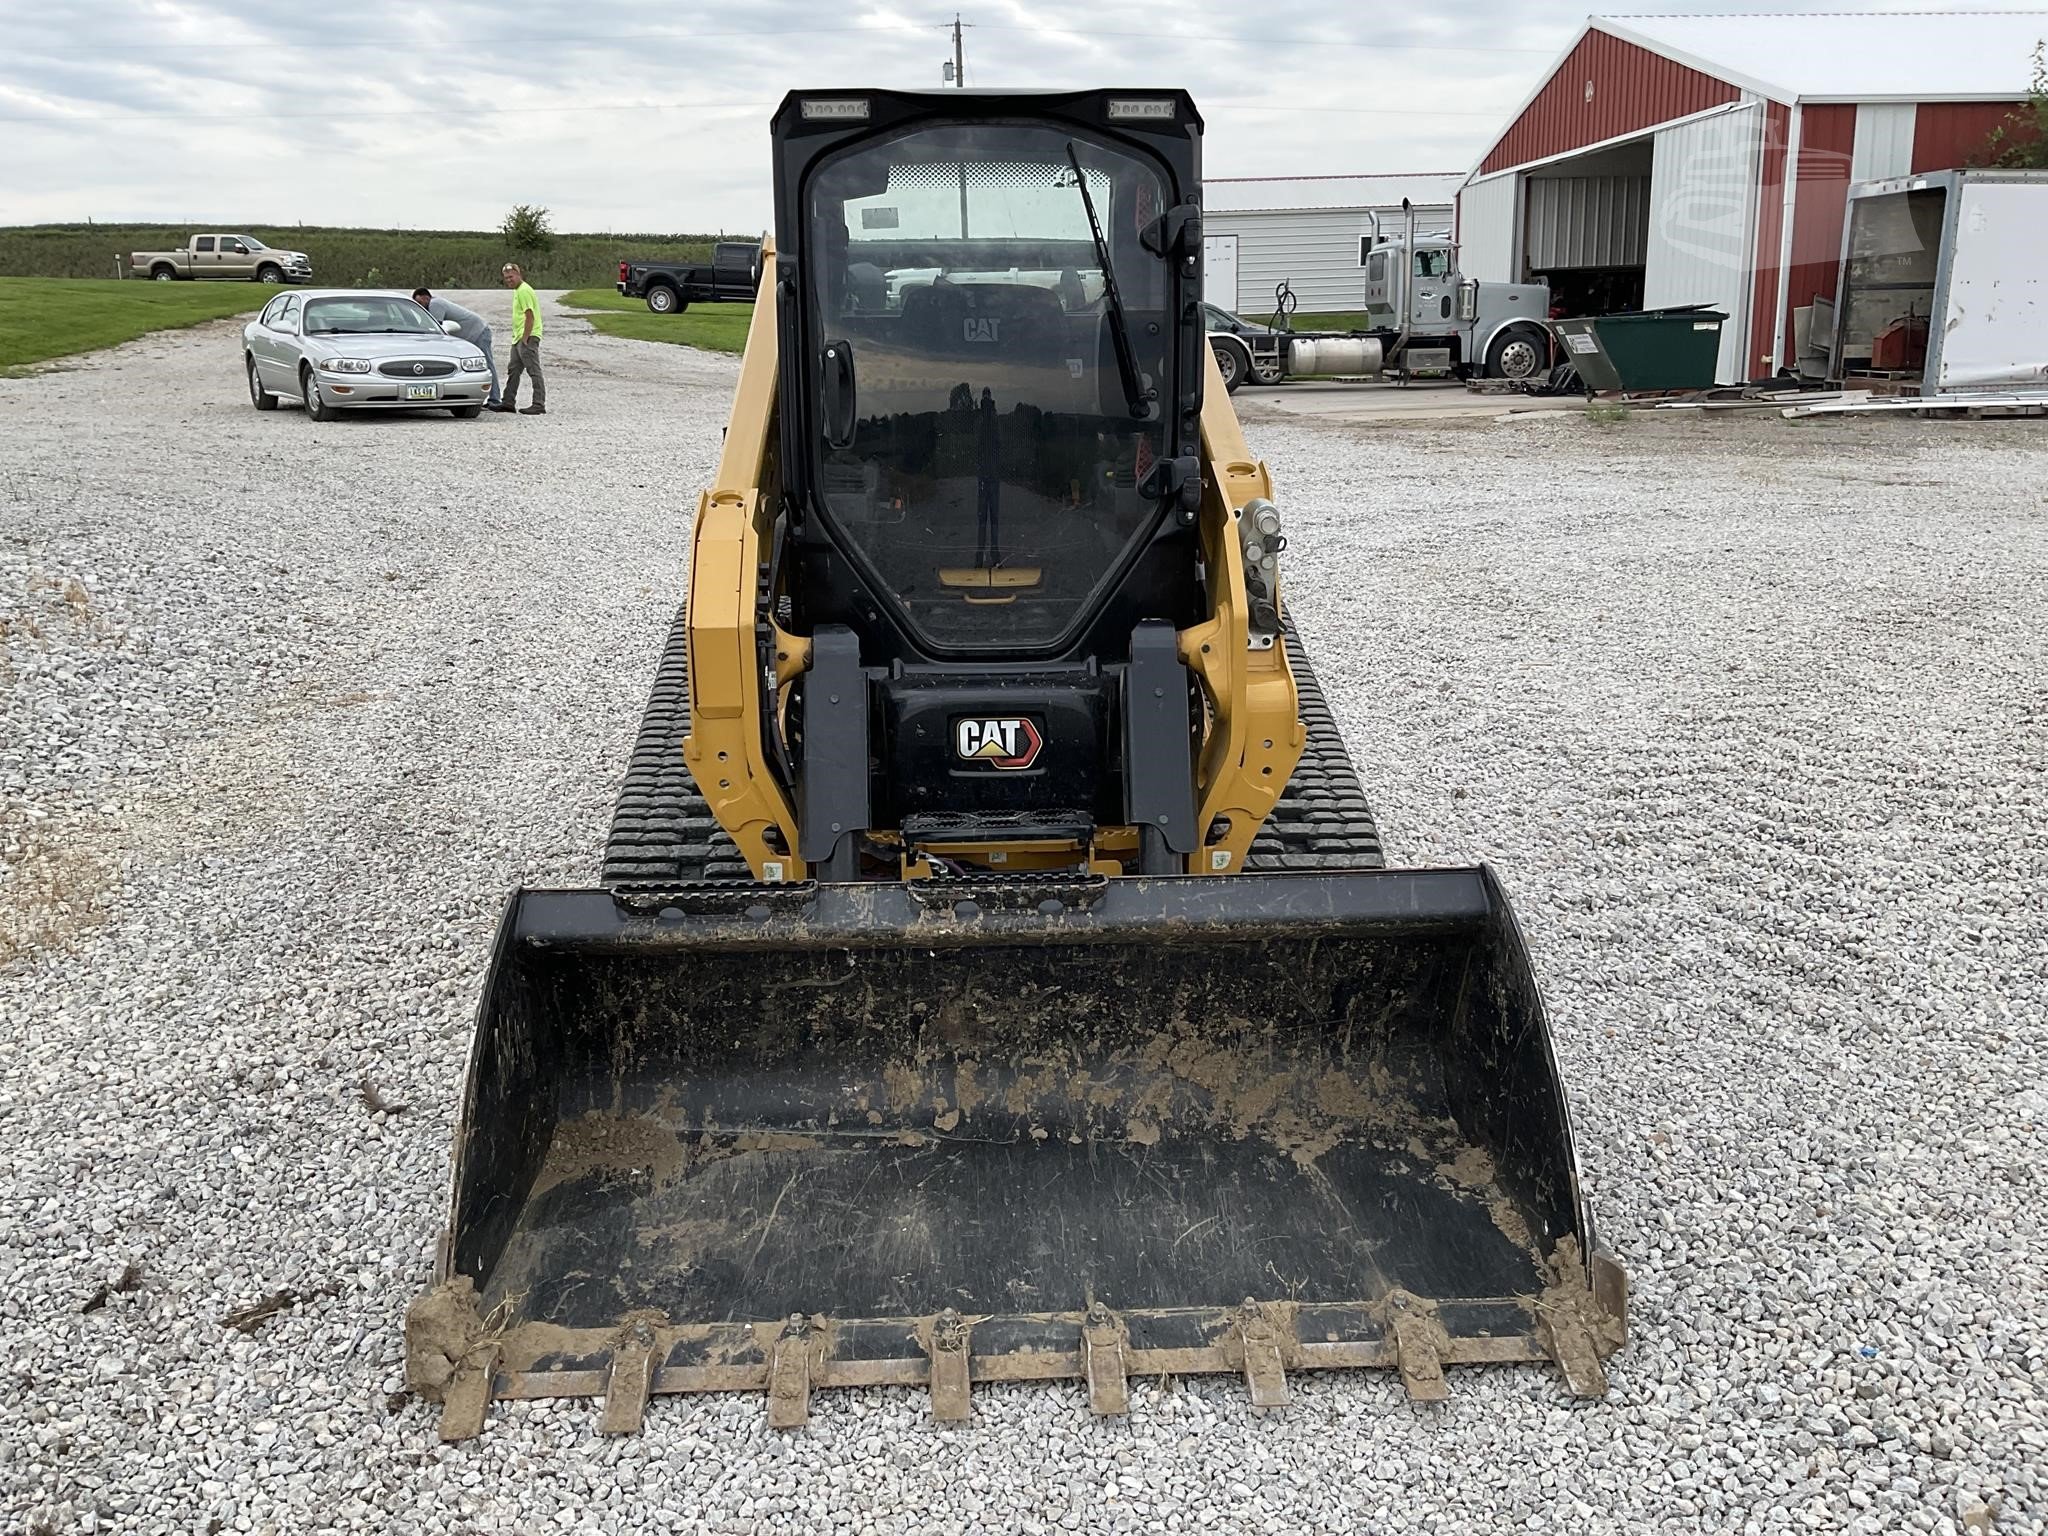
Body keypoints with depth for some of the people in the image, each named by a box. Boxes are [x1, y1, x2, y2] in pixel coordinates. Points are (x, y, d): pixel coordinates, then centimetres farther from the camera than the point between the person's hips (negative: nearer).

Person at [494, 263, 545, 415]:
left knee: (534, 371, -10)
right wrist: (518, 338, 19)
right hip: (518, 338, 11)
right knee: (513, 371, 14)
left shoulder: (524, 291, -14)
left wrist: (525, 339, -21)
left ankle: (539, 405, -10)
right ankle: (508, 402, 19)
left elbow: (530, 317, -20)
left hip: (528, 337, -11)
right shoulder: (518, 290, 19)